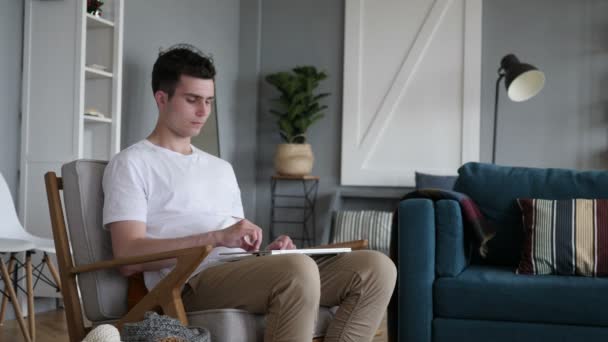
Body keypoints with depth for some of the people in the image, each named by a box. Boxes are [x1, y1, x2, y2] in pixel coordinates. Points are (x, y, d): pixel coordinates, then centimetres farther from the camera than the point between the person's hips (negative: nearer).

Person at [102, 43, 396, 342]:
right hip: (193, 284, -7)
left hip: (244, 274, 7)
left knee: (376, 267, -13)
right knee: (299, 268, -37)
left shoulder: (221, 168, 29)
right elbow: (128, 258, -8)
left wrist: (266, 251, 1)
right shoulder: (131, 164, 5)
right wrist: (218, 237, -16)